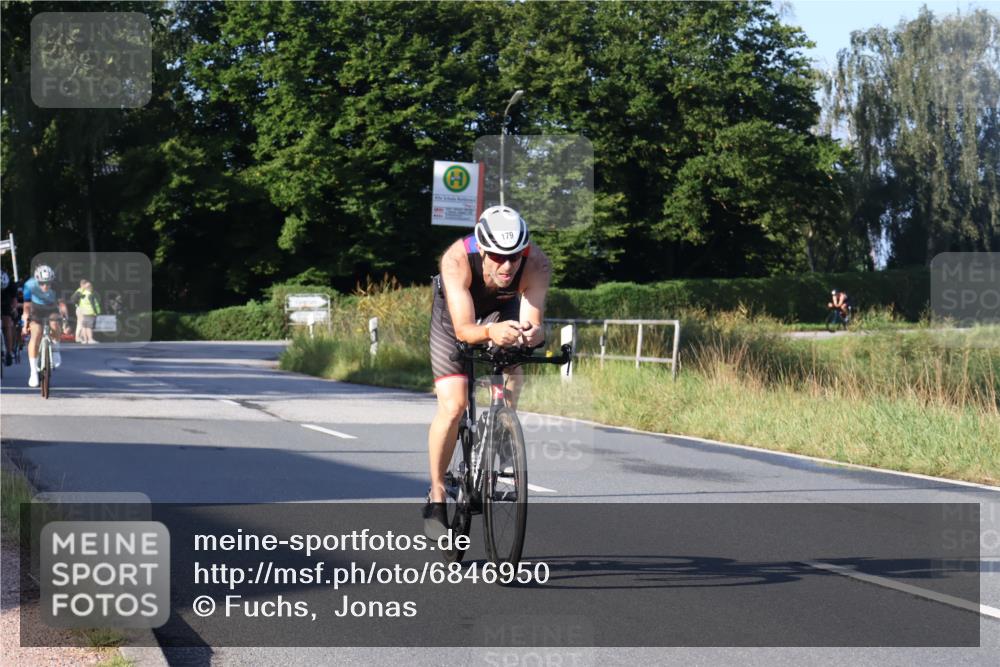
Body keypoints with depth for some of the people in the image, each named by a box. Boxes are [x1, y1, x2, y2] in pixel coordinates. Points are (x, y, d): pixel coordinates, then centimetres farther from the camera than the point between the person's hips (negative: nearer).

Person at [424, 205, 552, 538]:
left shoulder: (536, 263, -36)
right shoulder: (458, 258, -40)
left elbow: (532, 321, -42)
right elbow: (463, 329, -44)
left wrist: (532, 332, -65)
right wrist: (489, 332, -65)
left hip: (503, 311, 3)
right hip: (455, 315, -3)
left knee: (512, 375, -24)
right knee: (452, 406, -14)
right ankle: (436, 497, 1)